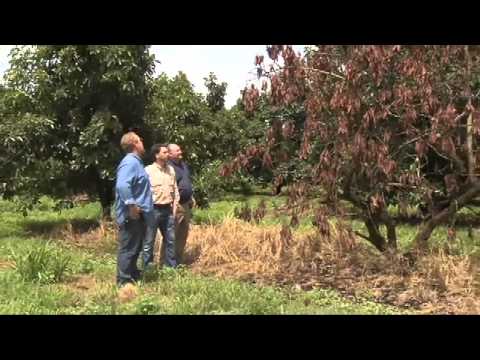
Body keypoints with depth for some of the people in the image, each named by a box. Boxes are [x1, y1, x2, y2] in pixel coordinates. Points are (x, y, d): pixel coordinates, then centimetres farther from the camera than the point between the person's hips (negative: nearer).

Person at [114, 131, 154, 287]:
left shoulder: (135, 161, 16)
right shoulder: (130, 162, -17)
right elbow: (122, 186, -30)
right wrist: (131, 206, -27)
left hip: (138, 215, 10)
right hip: (132, 215, -10)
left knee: (135, 248, 20)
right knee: (128, 248, -3)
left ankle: (133, 274, 31)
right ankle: (124, 281, 4)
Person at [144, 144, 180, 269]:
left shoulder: (171, 169, 10)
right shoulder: (148, 170, -9)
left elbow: (175, 190, 14)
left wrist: (174, 207, 9)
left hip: (168, 209, 6)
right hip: (153, 210, -6)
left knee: (170, 239, 13)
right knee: (149, 241, 2)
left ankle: (172, 266, 24)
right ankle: (147, 269, 11)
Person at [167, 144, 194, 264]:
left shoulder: (184, 165, 15)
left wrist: (191, 197, 20)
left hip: (186, 204, 9)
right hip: (176, 205, -9)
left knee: (183, 234, 15)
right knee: (172, 235, -5)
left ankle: (179, 261, 25)